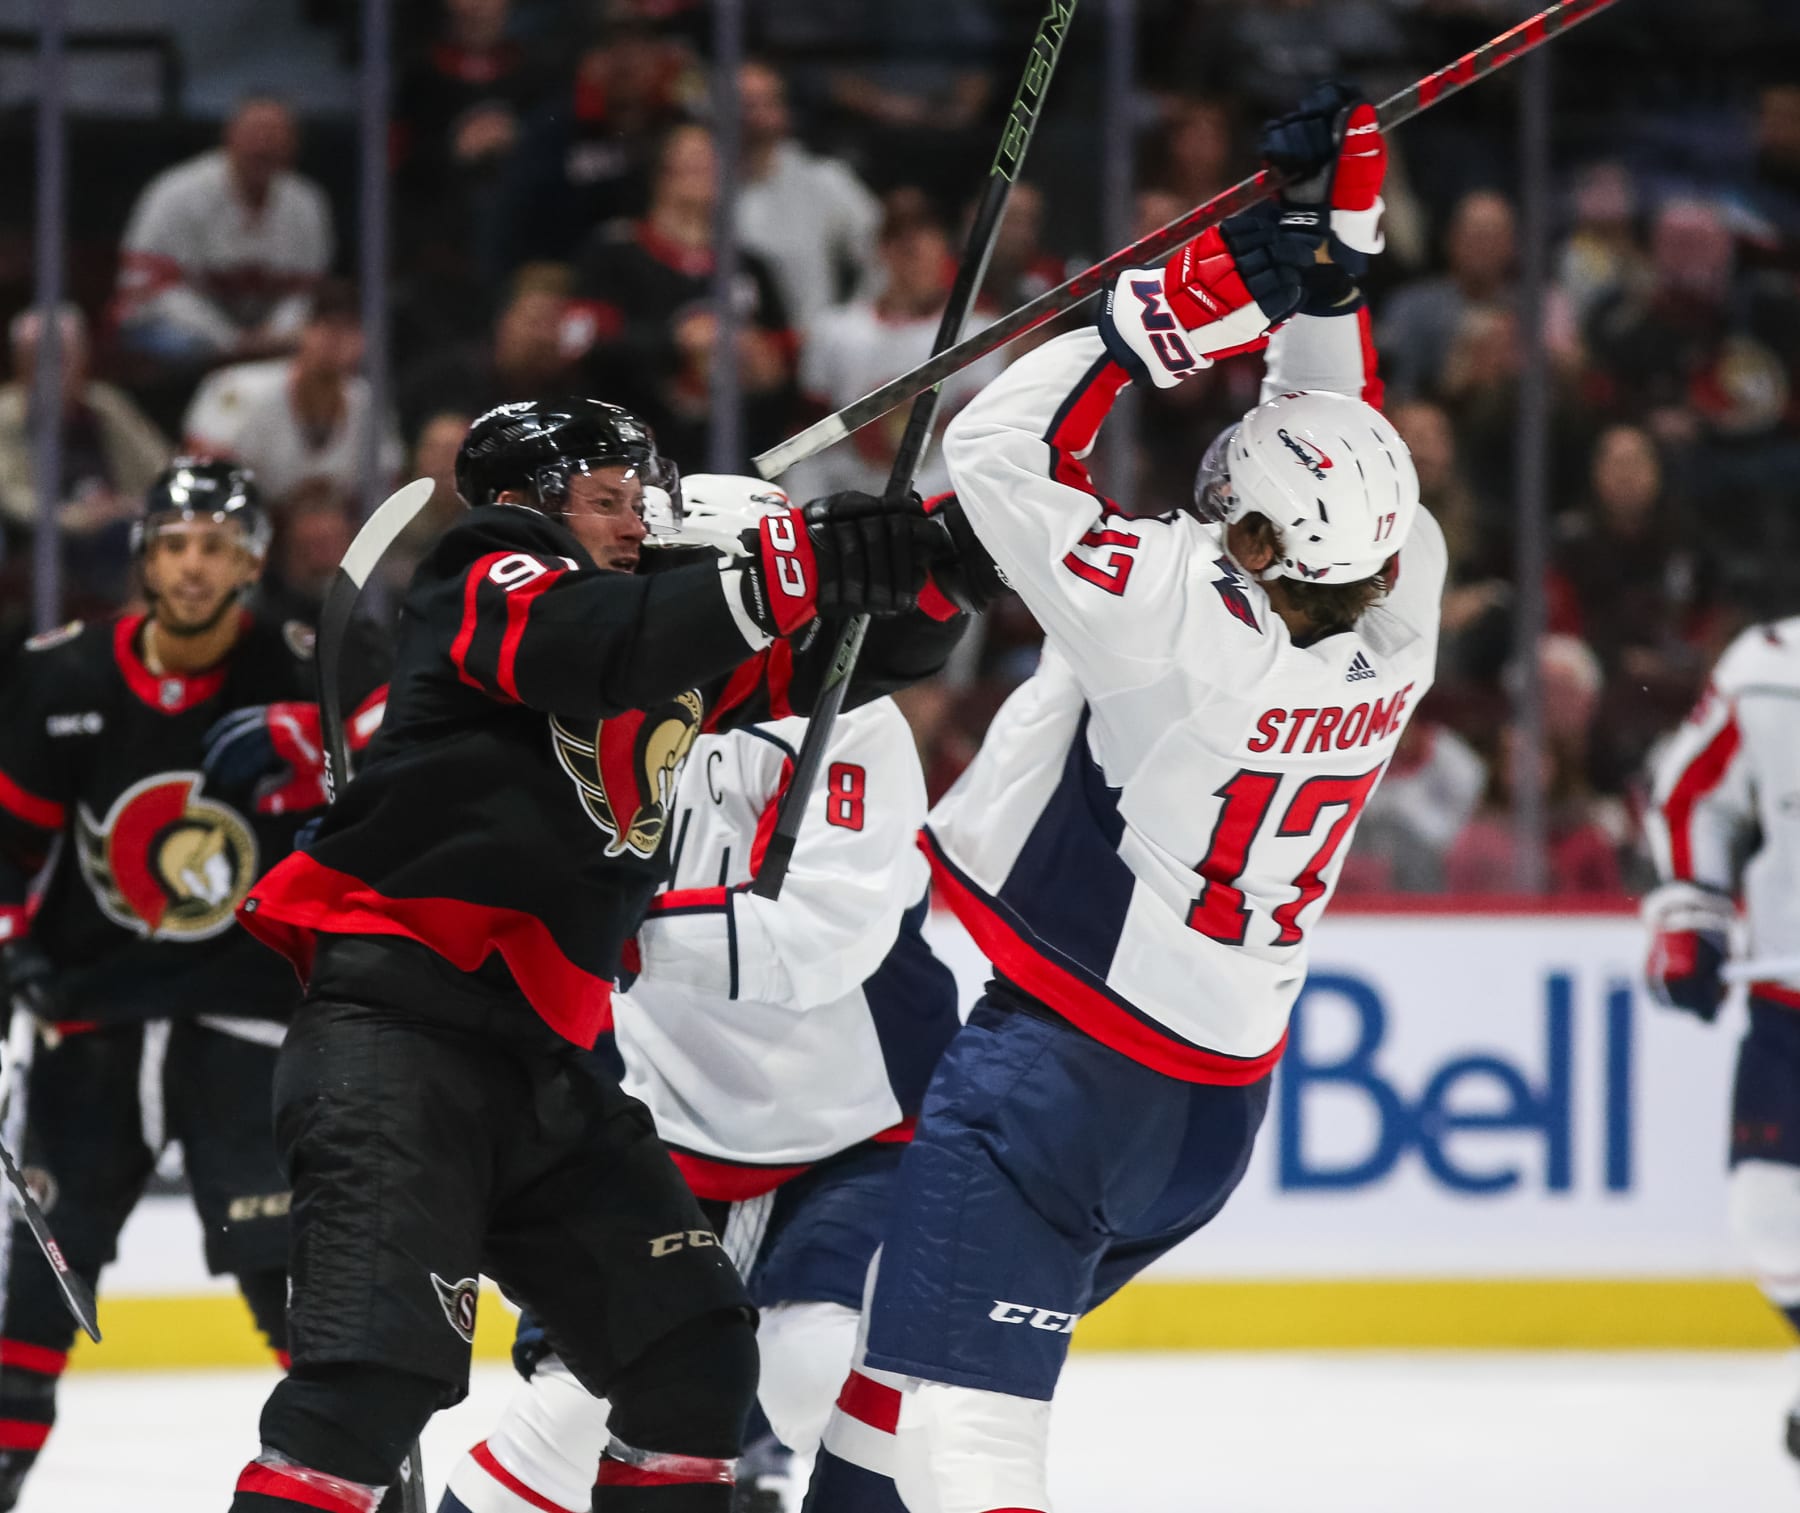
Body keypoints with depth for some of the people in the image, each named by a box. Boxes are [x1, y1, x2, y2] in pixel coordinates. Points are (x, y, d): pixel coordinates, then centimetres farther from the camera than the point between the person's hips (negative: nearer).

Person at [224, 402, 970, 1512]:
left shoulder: (673, 636, 21)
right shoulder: (488, 581, 0)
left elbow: (870, 652, 17)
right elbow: (584, 647, -24)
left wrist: (931, 564, -6)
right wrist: (785, 571, -32)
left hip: (541, 1062, 9)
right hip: (398, 1020, -9)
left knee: (695, 1354, 8)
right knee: (384, 1367, -21)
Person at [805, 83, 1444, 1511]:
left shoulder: (1184, 618, -22)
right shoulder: (1397, 613, -4)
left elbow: (999, 453, -17)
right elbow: (1341, 432, 12)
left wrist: (1194, 306, -16)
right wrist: (1331, 241, 7)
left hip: (1052, 1061, -8)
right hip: (1212, 1107, 8)